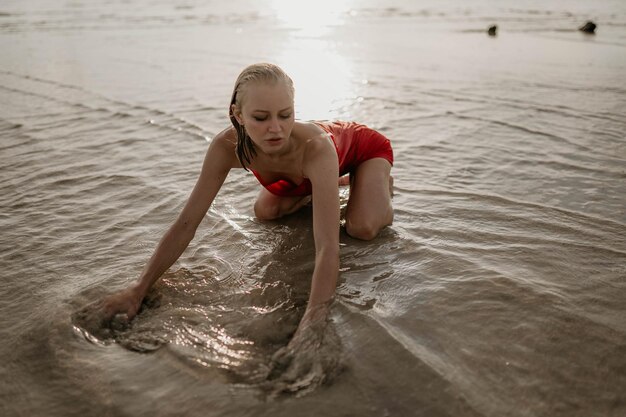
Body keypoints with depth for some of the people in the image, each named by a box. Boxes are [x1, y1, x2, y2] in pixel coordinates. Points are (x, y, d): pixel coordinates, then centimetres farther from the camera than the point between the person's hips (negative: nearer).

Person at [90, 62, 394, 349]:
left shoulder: (315, 148, -49)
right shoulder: (227, 146, -36)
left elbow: (327, 247, -56)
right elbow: (186, 223, -32)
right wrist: (138, 290, -36)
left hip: (365, 148, -3)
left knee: (362, 228, -25)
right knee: (265, 212, -4)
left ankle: (381, 186, 12)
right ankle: (320, 189, 26)